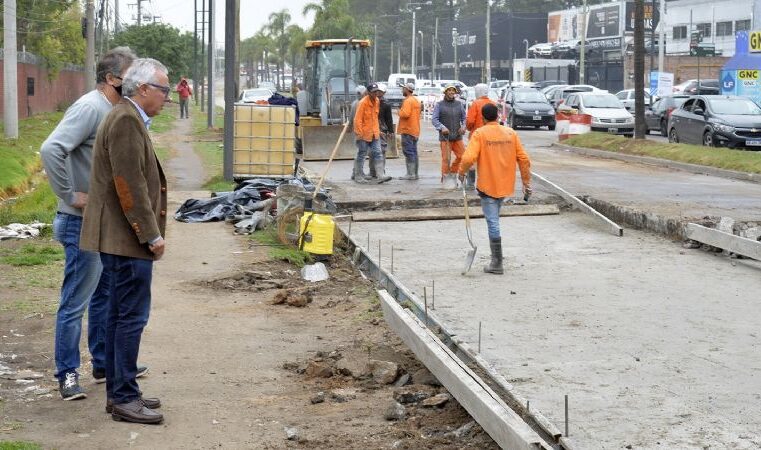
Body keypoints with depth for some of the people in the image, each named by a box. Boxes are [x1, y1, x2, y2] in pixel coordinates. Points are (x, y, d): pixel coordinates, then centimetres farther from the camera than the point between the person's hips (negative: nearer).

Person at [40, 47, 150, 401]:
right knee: (75, 302, -2)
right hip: (83, 224, -10)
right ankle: (67, 374, 7)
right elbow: (51, 150, -30)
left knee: (104, 296, 18)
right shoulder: (90, 107, -18)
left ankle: (104, 364, 30)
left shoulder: (113, 110, 10)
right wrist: (70, 196, -24)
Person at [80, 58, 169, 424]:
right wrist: (152, 235, -18)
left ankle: (118, 392, 21)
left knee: (119, 315, 14)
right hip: (126, 239, -11)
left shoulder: (127, 119, 18)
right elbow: (129, 185, -21)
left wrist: (150, 232, 18)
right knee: (132, 317, -6)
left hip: (120, 238, 11)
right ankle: (124, 399, -1)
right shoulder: (126, 120, -16)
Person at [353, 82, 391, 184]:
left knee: (377, 154, -1)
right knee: (361, 155, 4)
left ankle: (380, 176, -4)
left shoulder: (377, 102, 7)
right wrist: (359, 133, -20)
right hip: (364, 134, -6)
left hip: (375, 134, 7)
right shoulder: (363, 103, -16)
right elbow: (358, 119, -17)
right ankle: (358, 176, 13)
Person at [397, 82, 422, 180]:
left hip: (407, 130, -9)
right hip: (415, 130, 9)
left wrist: (399, 111, -7)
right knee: (414, 152, 11)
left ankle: (410, 174, -11)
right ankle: (415, 174, 14)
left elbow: (405, 114, -25)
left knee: (408, 152, -9)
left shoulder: (408, 101, -14)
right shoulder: (416, 100, 17)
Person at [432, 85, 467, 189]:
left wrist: (463, 126, -10)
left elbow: (464, 118, 11)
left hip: (457, 136, 4)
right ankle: (446, 178, 8)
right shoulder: (439, 105, 1)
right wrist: (442, 127, -23)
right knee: (446, 158, -6)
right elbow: (435, 119, -6)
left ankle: (452, 173, 20)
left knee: (462, 156, -1)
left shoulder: (459, 104, 11)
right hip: (445, 136, -3)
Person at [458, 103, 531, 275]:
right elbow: (523, 159, 4)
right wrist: (527, 183, 12)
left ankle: (497, 263, 0)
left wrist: (462, 172, 0)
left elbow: (469, 158, -19)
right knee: (494, 220, 21)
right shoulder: (511, 133, 4)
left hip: (488, 185, -5)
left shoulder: (480, 133, -9)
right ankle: (496, 258, 27)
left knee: (493, 223, -2)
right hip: (505, 185, 5)